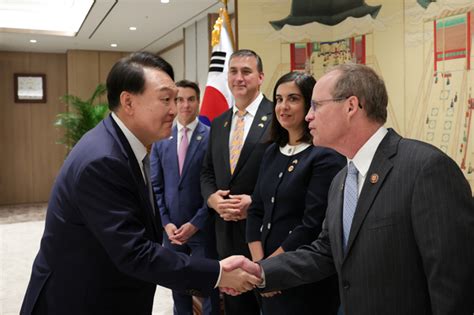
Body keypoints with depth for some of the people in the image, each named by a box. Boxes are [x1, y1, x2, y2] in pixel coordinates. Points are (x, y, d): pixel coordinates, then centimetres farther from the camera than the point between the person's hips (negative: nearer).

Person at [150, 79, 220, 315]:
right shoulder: (160, 140, 5)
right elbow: (155, 186, 6)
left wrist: (195, 223, -12)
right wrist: (165, 222, -3)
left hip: (202, 226, -3)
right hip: (172, 227, 4)